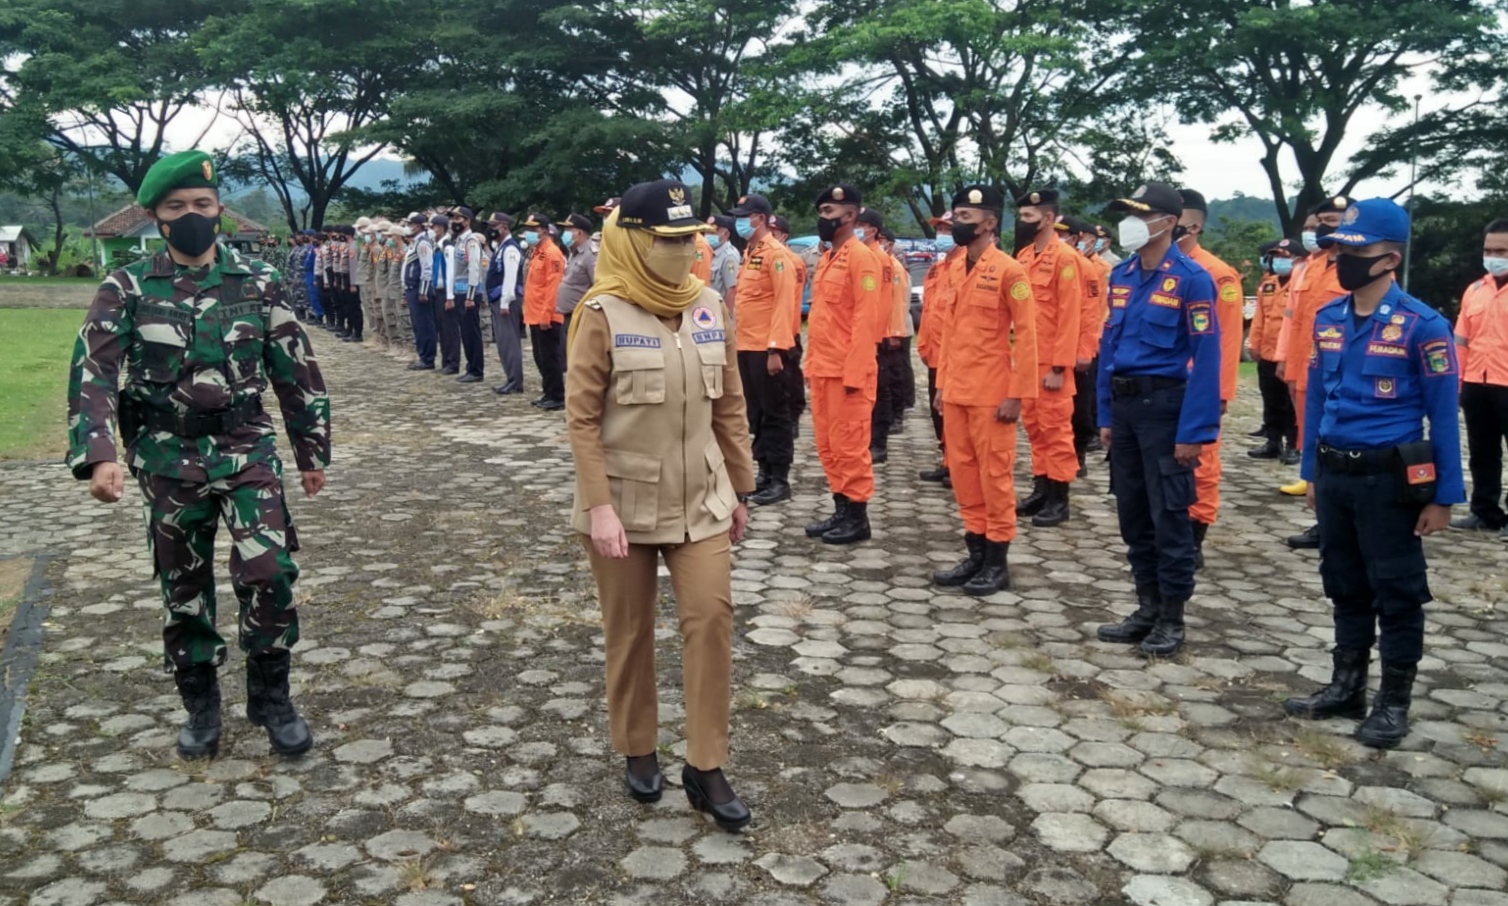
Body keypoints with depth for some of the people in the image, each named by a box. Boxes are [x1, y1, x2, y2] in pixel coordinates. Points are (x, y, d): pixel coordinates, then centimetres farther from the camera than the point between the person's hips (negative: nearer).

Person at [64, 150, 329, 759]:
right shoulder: (127, 289, -1)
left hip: (247, 451, 0)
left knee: (269, 574, -11)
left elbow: (296, 371, 6)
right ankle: (201, 706, 28)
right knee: (184, 587, 10)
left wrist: (312, 451, 8)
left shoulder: (257, 283, 1)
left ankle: (271, 699, 10)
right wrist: (98, 455, -21)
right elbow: (93, 373, -7)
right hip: (169, 460, 1)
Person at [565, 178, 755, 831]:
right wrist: (599, 505, -17)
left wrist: (740, 489, 9)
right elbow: (581, 417, -12)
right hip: (625, 503, -3)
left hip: (700, 500, 4)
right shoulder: (603, 314, -12)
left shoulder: (710, 308, 2)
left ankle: (706, 767, 11)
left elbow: (730, 405, 7)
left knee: (712, 616, -2)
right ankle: (638, 750, 30)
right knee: (629, 630, 10)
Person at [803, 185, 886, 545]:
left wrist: (854, 372, -21)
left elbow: (866, 319, -17)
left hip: (847, 371, -9)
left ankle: (857, 516, 8)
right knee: (827, 444, 13)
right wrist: (812, 362, 16)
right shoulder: (826, 259, 17)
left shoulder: (861, 257, -11)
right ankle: (841, 510, 22)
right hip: (822, 368, 9)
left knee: (850, 445, -2)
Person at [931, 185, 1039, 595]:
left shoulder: (1009, 270, -11)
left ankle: (998, 561, 12)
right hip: (956, 390, 7)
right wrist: (942, 383, 13)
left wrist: (1017, 394, -15)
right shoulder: (955, 268, 11)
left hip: (991, 393, -7)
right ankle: (976, 551, 23)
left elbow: (1026, 335, -12)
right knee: (963, 471, 11)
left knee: (994, 473, 1)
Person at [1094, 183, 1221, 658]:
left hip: (1165, 405, -7)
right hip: (1124, 405, 7)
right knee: (1132, 512, 12)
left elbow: (1205, 358, -14)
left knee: (1168, 514, 0)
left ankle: (1172, 618, 13)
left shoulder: (1191, 279, -11)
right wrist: (1105, 414, 11)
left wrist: (1194, 430, -18)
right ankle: (1147, 608, 25)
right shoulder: (1121, 276, 9)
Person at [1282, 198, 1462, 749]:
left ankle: (1394, 703, 18)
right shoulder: (1327, 320, 5)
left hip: (1388, 479, -5)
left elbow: (1443, 414, -9)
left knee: (1397, 593, 5)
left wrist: (1443, 496, -9)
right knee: (1344, 586, 16)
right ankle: (1346, 687, 29)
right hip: (1333, 474, 6)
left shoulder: (1422, 325, -11)